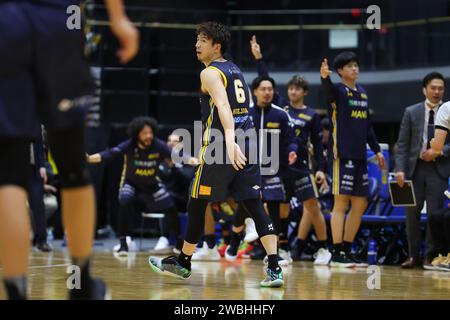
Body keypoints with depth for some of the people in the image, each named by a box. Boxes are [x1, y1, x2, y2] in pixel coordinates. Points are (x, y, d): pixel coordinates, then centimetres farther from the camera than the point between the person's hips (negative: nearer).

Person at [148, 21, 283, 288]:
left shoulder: (210, 73, -7)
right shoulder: (235, 70, 19)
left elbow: (223, 106, -23)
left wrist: (230, 141, -35)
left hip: (222, 145, -7)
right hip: (247, 144, 7)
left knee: (197, 203, 8)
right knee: (255, 206, 1)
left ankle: (183, 262, 20)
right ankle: (275, 269, -10)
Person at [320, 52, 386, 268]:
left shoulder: (362, 93, 17)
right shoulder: (338, 90, -5)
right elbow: (328, 91, -31)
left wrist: (377, 150, 22)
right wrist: (325, 77, -52)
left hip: (360, 155, 8)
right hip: (342, 154, -8)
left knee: (360, 204, 8)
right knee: (341, 203, -7)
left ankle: (347, 250, 16)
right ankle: (337, 254, -4)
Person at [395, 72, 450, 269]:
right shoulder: (411, 112, 7)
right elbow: (402, 143, 4)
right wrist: (400, 169, -5)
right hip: (415, 167, 1)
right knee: (412, 213, 3)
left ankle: (430, 256, 6)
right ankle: (413, 256, 12)